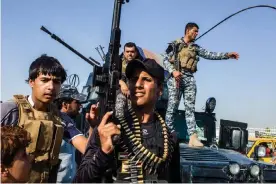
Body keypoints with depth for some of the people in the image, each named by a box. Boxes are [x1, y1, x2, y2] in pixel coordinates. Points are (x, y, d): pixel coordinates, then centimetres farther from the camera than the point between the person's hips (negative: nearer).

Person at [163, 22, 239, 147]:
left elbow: (209, 55, 12)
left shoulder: (195, 47, 18)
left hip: (190, 79, 5)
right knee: (172, 106, -5)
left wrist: (227, 55, 2)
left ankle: (193, 137, -7)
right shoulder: (175, 44, 5)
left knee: (190, 107, -2)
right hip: (176, 78, -4)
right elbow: (166, 60, 0)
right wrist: (173, 71, -16)